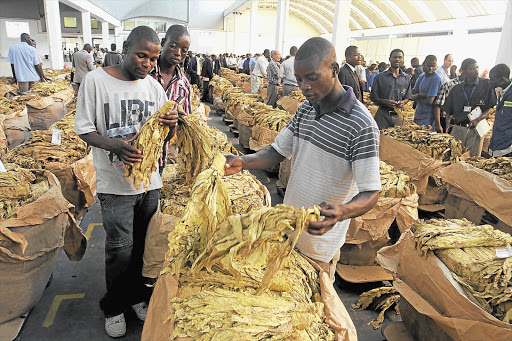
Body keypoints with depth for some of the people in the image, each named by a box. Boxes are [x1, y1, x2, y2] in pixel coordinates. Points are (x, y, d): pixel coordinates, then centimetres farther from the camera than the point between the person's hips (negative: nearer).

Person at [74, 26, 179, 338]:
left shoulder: (154, 86, 5)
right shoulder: (96, 81, -7)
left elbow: (166, 137, 8)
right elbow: (84, 129, -5)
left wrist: (171, 125, -16)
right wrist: (114, 145, -24)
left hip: (150, 180, 4)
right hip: (115, 183, -3)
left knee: (143, 244, 14)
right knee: (120, 248, 4)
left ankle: (138, 295, 37)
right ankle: (114, 306, 29)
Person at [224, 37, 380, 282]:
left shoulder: (361, 125, -24)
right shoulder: (305, 109, 0)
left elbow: (371, 193, -23)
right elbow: (277, 152, 5)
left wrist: (340, 212, -44)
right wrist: (242, 162, -14)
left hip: (320, 238, -6)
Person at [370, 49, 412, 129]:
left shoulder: (406, 78, 12)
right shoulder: (380, 77, 2)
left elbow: (408, 96, 16)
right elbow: (373, 97, 2)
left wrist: (403, 102, -7)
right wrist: (385, 101, -16)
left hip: (398, 115, 3)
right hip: (383, 114, -3)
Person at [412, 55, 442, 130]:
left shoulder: (436, 79, -13)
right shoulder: (421, 76, 11)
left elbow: (430, 101, -19)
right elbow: (413, 93, 4)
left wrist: (417, 97, -3)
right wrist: (421, 95, -15)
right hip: (417, 115, 7)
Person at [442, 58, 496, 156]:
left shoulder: (487, 84, 5)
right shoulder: (456, 89, 11)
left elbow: (492, 108, 1)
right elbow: (449, 111, 16)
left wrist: (477, 120, -13)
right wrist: (448, 127, 3)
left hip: (476, 130, -1)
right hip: (457, 129, 2)